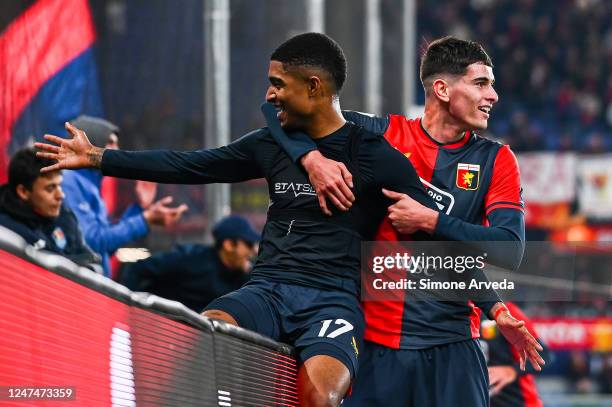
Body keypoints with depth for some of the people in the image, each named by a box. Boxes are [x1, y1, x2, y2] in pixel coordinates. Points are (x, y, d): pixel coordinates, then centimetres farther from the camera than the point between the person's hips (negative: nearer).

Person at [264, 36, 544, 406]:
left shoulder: (496, 161, 5)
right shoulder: (381, 135, 5)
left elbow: (509, 252, -8)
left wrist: (429, 221, -12)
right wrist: (312, 158, -11)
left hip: (451, 349, 0)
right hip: (375, 343, 0)